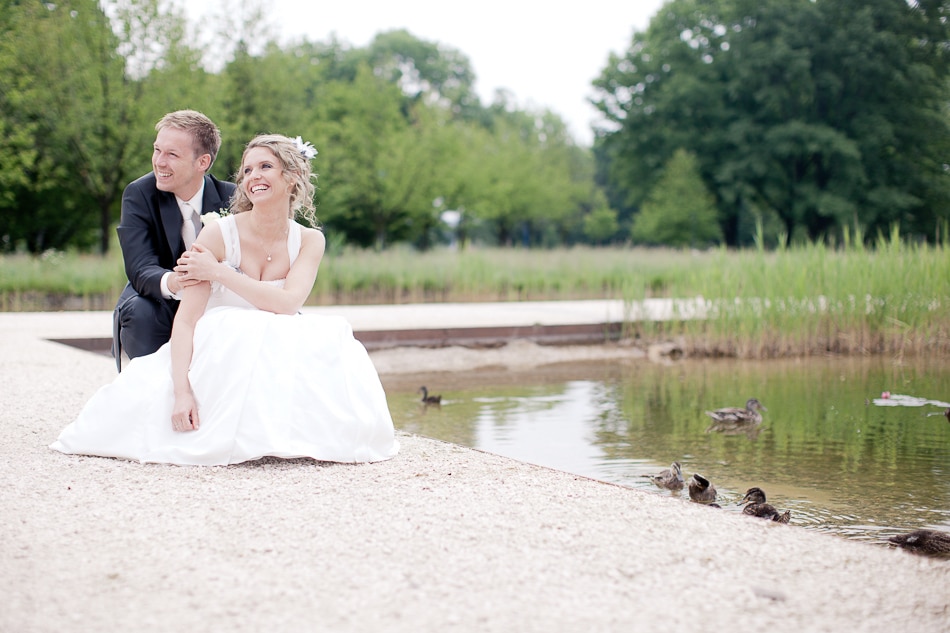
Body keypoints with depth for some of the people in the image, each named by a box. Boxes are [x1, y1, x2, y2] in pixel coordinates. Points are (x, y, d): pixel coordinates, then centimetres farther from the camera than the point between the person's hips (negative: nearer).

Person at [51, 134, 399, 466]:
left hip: (283, 360, 1)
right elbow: (185, 320, -15)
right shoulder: (220, 233, -8)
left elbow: (287, 303, -16)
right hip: (216, 358, -1)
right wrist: (181, 390, -29)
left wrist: (218, 272, -16)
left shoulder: (309, 241, 1)